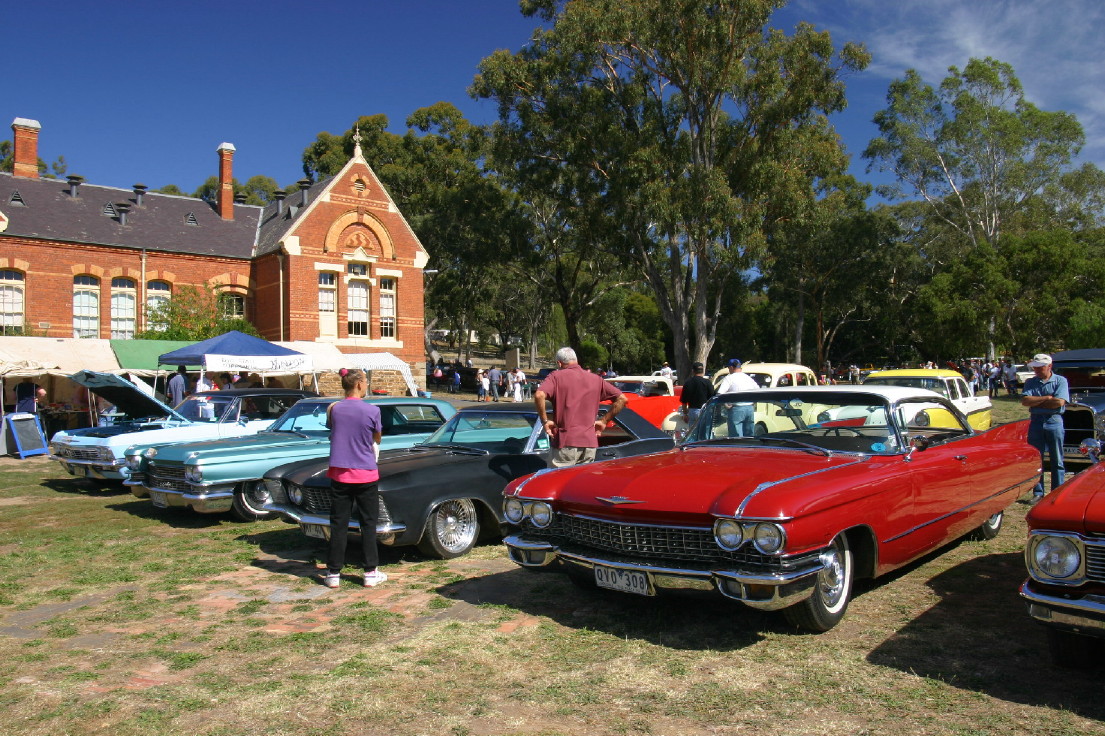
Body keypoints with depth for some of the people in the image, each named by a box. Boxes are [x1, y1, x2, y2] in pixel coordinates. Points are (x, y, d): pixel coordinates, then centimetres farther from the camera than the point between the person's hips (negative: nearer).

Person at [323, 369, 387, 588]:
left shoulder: (333, 409, -3)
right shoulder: (372, 410, -9)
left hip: (339, 474, 2)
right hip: (365, 475, -2)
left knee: (338, 524, 9)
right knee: (368, 524, 8)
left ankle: (333, 574, 13)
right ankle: (371, 573, 12)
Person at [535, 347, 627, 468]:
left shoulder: (556, 376, 1)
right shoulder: (595, 379, 12)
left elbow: (539, 395, -17)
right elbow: (622, 399, 10)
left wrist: (545, 421, -7)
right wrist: (604, 421, 12)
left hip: (566, 441, -4)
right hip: (590, 442, 4)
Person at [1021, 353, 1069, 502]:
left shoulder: (1060, 381, 0)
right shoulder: (1030, 382, 7)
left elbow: (1059, 402, -14)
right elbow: (1025, 401, -8)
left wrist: (1035, 401, -7)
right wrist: (1047, 398, -13)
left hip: (1054, 422, -2)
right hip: (1036, 422, 2)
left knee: (1057, 461, 3)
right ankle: (1038, 493, 11)